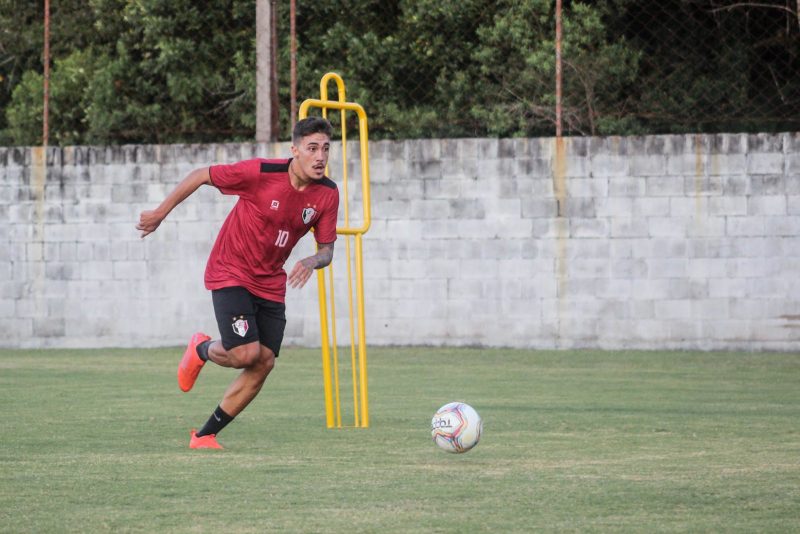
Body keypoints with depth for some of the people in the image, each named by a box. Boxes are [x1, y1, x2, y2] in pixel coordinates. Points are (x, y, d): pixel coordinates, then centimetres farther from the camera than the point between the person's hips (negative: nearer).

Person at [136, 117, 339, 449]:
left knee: (263, 365, -2)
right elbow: (201, 175, -10)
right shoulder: (261, 173, -22)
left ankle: (205, 436, 12)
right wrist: (160, 213, -3)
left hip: (270, 283, 6)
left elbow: (327, 248, 1)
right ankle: (202, 350, 17)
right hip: (230, 274, -6)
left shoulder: (328, 194, -7)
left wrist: (313, 262, -24)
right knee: (246, 353, -20)